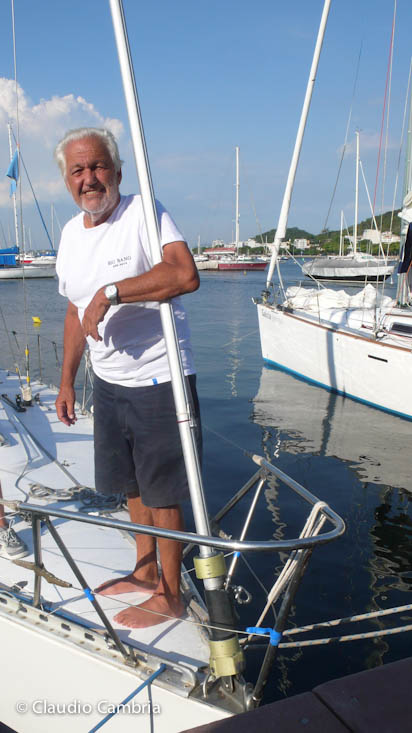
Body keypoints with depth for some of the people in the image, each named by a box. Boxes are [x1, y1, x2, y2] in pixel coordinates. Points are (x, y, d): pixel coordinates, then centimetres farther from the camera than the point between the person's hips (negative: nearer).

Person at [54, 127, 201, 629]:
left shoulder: (143, 212, -14)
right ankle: (146, 571, 39)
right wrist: (67, 380, 19)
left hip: (158, 379, -7)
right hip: (107, 381, 8)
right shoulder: (70, 233, 9)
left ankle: (169, 596, 20)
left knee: (161, 492, 2)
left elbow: (186, 274, -32)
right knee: (132, 485, 20)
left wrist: (110, 292, -29)